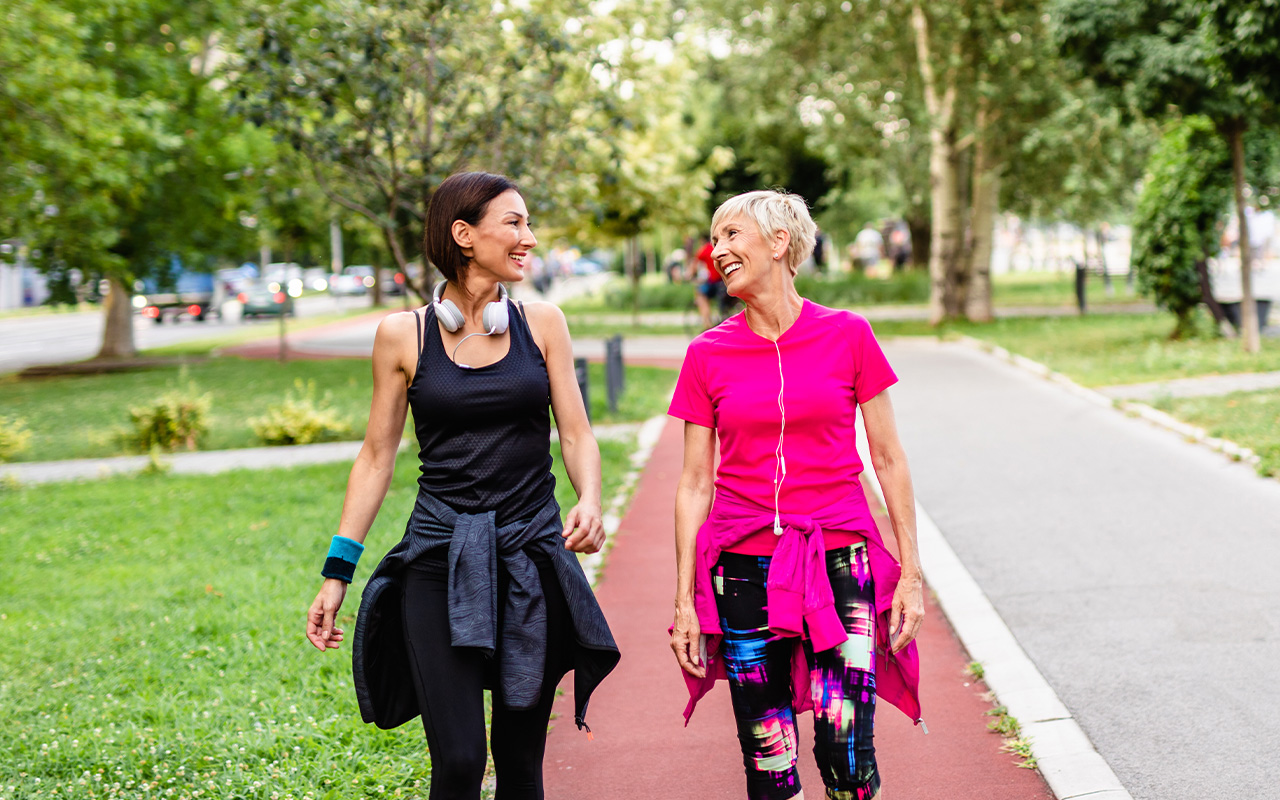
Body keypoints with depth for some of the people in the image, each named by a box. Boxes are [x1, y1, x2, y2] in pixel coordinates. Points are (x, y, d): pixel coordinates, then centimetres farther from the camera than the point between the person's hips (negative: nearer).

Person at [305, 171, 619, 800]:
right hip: (440, 558, -2)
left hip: (533, 555, 2)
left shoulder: (542, 323, 5)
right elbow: (377, 456, 6)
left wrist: (589, 503, -15)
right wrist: (337, 573, 3)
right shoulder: (403, 335, 1)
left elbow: (576, 434, 6)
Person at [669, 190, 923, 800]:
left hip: (839, 562, -1)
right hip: (745, 570, 1)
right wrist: (685, 602, 3)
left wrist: (911, 573, 1)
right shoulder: (708, 354, 3)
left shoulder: (847, 336, 0)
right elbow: (694, 484, 6)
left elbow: (889, 461, 5)